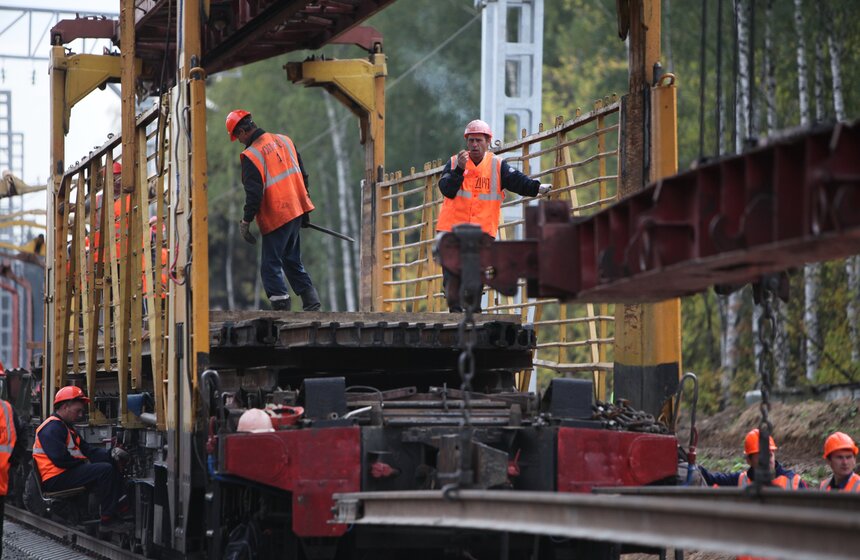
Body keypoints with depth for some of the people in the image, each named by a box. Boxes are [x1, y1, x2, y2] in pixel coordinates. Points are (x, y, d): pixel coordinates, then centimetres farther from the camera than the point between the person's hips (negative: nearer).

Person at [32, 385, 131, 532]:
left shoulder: (66, 427, 23)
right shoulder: (52, 428, -13)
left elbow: (88, 450, 17)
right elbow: (60, 458, -23)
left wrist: (111, 453, 1)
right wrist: (83, 462, -9)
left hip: (67, 473, 11)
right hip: (56, 480, -11)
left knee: (113, 468, 8)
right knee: (105, 470, -23)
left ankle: (123, 510, -5)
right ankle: (108, 520, -22)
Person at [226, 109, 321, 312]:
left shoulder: (251, 155, -14)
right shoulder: (284, 141, 8)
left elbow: (254, 193, -18)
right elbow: (302, 176, 14)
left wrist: (246, 222, -9)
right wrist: (304, 211, 22)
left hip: (276, 218, -8)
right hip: (296, 211, 8)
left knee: (270, 267, -1)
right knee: (292, 261, 19)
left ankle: (281, 305, -7)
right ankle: (311, 301, 15)